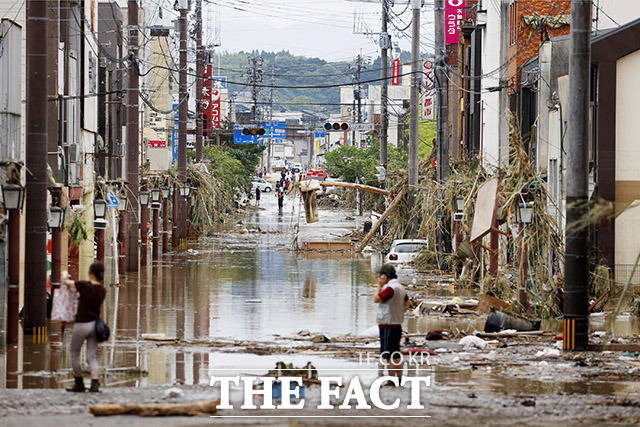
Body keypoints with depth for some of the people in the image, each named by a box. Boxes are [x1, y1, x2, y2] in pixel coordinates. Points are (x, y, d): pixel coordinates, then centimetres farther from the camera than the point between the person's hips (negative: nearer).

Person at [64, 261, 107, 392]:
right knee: (91, 357, 7)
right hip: (95, 324, 4)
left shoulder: (84, 285, -13)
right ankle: (95, 383, -11)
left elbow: (66, 282, 3)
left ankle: (79, 384, 19)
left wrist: (67, 279, 28)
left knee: (74, 354, 14)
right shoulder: (102, 291, 1)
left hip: (81, 324, -4)